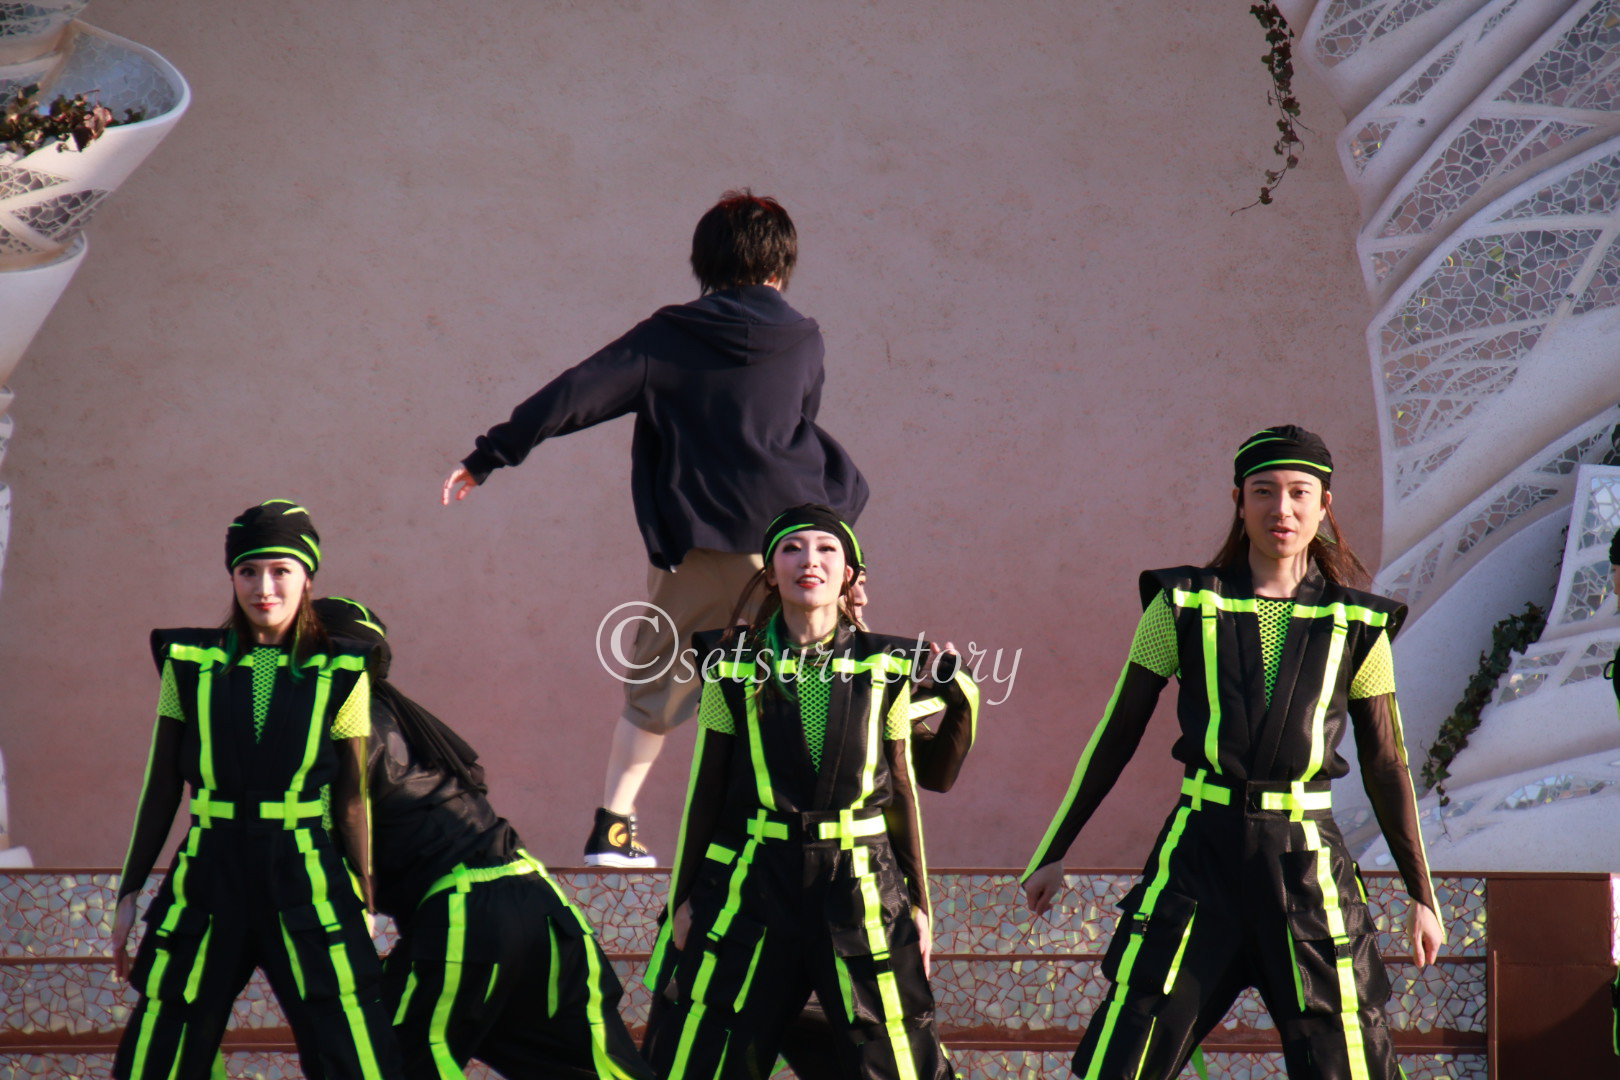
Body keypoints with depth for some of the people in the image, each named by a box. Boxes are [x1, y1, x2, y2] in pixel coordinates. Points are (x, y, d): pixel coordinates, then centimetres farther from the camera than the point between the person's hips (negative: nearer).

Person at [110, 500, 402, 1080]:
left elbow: (353, 803, 6)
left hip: (307, 886, -1)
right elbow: (161, 789, 11)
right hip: (209, 882, 1)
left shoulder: (340, 675, 2)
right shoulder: (191, 663, 5)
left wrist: (364, 909, 6)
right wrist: (129, 895, 12)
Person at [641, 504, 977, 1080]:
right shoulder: (737, 670, 1)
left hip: (861, 893, 0)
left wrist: (918, 903, 8)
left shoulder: (883, 669, 3)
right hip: (751, 888, 0)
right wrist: (683, 898, 7)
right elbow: (706, 790, 6)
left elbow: (901, 791, 8)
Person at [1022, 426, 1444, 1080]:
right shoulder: (1184, 606, 4)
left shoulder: (1356, 625, 6)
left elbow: (1385, 765, 12)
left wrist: (1421, 895, 13)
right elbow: (1116, 736, 11)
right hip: (1199, 853, 0)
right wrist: (1053, 852, 13)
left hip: (1306, 858, 1)